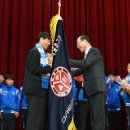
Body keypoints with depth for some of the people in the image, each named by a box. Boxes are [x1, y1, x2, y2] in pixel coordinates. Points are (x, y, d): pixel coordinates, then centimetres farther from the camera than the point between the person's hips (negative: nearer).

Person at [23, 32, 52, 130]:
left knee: (41, 116, 9)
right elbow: (34, 69, -17)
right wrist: (50, 68, -14)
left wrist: (50, 70, 6)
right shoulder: (34, 51, -7)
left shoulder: (42, 53, 18)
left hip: (42, 88, 9)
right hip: (35, 88, -9)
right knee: (35, 116, -8)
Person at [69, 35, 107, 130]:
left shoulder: (95, 51, -4)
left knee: (98, 116, -10)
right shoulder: (87, 54, 22)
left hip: (98, 88, -9)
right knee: (93, 117, 9)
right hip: (91, 89, 9)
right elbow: (81, 70, 19)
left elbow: (84, 64, -17)